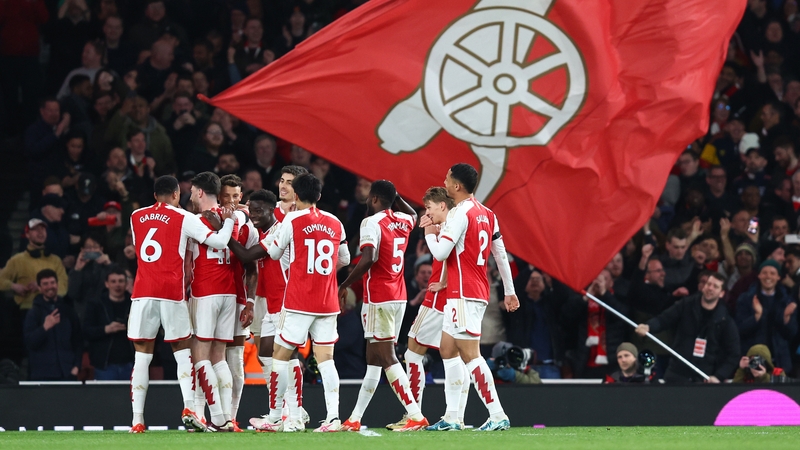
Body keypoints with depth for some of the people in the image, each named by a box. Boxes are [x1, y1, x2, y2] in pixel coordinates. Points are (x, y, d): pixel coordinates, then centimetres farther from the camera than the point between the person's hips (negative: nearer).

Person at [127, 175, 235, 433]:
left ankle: (137, 419, -2)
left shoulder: (136, 217, 13)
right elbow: (219, 242, -2)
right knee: (182, 351, 9)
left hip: (142, 293, 2)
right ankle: (188, 408, -10)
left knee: (142, 356, 4)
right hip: (172, 294, -2)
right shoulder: (184, 219, 2)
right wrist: (229, 220, 18)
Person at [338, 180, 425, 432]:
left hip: (378, 298, -8)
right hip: (399, 297, 8)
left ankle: (416, 415, -18)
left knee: (386, 357, -9)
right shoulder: (403, 221, 10)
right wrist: (395, 196, 27)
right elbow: (414, 214, 36)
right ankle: (354, 419, 19)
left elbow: (367, 260, -23)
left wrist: (345, 286, -12)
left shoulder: (372, 223, -12)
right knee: (374, 358, 12)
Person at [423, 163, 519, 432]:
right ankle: (451, 417, 16)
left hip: (464, 295, -10)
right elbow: (501, 254, 16)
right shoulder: (486, 214, 12)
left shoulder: (461, 213, -15)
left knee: (470, 354, -10)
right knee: (447, 349, 16)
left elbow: (440, 252, -18)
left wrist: (429, 232, 1)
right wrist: (509, 291, 21)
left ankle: (497, 415, -15)